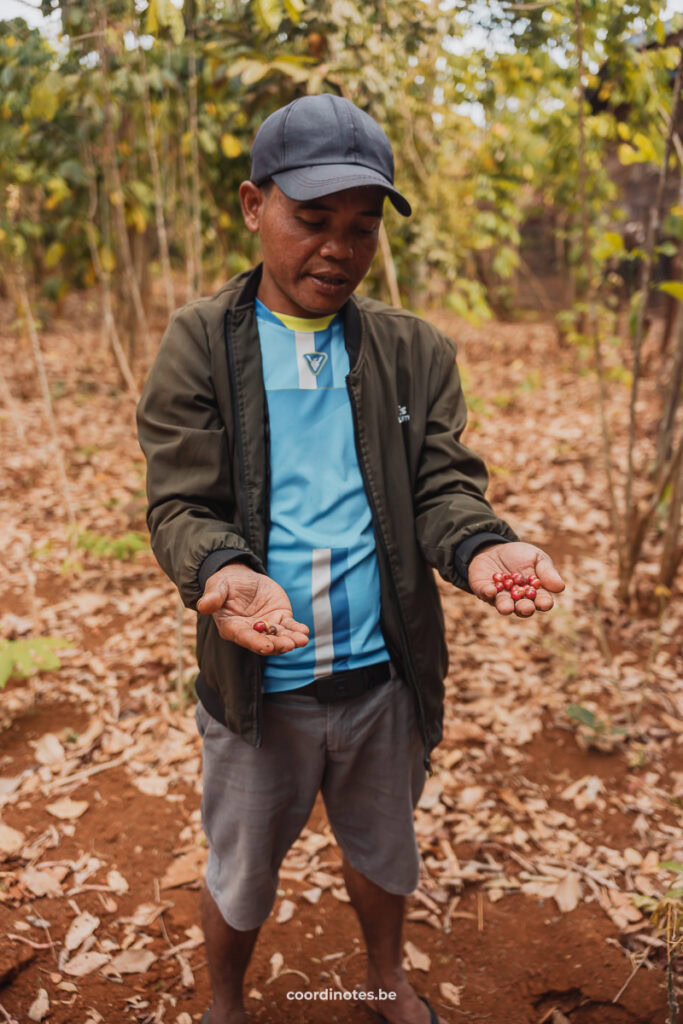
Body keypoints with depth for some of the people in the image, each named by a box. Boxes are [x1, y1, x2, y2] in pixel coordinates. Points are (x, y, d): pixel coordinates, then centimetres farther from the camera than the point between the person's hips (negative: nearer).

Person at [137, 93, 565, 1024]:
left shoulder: (417, 351, 0)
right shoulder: (200, 344, -6)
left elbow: (443, 485, -5)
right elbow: (181, 505, -12)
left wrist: (480, 547, -28)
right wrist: (221, 572, -34)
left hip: (387, 676, 2)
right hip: (258, 684, -2)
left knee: (383, 852, 27)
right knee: (240, 878, 21)